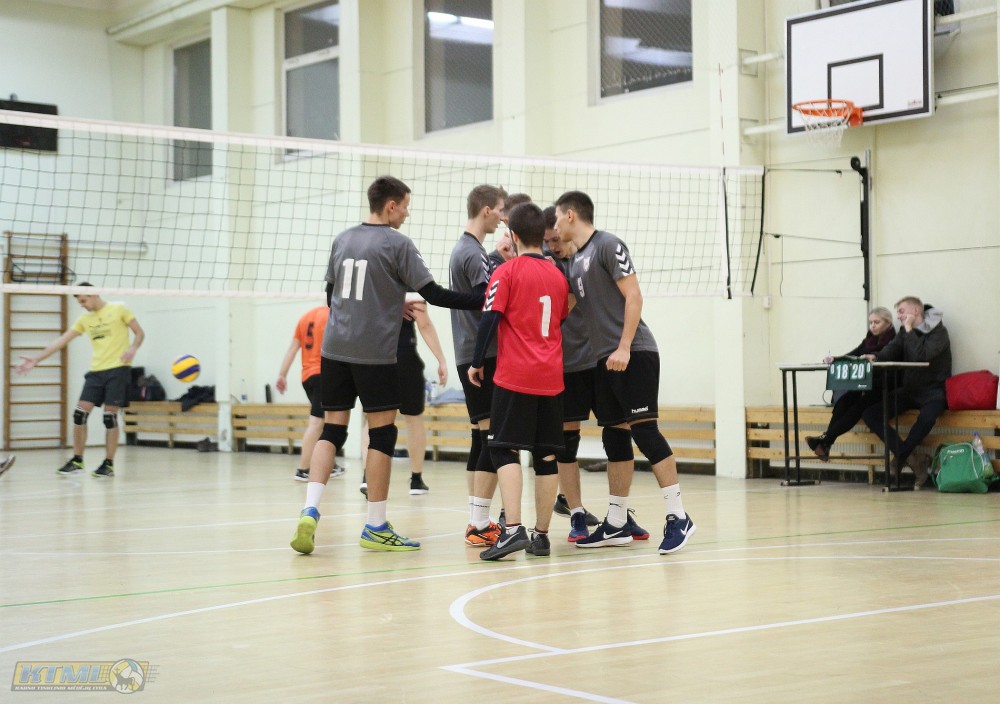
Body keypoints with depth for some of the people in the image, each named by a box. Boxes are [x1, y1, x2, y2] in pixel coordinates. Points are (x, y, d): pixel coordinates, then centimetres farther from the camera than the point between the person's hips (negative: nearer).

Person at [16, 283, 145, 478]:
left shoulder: (119, 309, -1)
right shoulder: (85, 319, 14)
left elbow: (139, 333, 0)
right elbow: (61, 340, 13)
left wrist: (132, 349, -20)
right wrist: (36, 359, 8)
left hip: (118, 369, -5)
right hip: (96, 371, 5)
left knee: (110, 416, -6)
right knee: (80, 412, -3)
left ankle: (109, 464, 3)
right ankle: (77, 460, 8)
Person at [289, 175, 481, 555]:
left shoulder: (342, 240, 12)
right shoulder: (397, 244, -6)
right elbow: (433, 294, -9)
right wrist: (482, 300, -3)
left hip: (334, 349, 6)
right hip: (375, 353, -6)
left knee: (332, 430, 8)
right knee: (382, 432, 3)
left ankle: (310, 510, -9)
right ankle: (376, 527, 7)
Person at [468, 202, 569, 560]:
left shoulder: (506, 272, -4)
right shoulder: (559, 276, 11)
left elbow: (490, 319, -9)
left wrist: (476, 363, -1)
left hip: (514, 377, -5)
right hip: (551, 378, 5)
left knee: (504, 450, -4)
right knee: (547, 455, 7)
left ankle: (513, 529, -18)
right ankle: (541, 534, 11)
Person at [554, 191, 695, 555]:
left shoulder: (608, 245, -6)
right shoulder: (575, 261, 19)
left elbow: (633, 296, -12)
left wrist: (624, 348, -19)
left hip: (633, 355, -9)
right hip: (605, 360, 9)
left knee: (643, 430, -13)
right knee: (615, 438, 9)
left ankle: (678, 517, -10)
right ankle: (616, 524, 13)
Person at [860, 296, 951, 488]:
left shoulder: (939, 332, -9)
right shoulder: (905, 332, 11)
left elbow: (921, 356, -24)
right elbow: (892, 350, -4)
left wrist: (909, 330, -17)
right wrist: (875, 357, -24)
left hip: (932, 391, -6)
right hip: (908, 391, 6)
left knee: (927, 415, -40)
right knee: (868, 411, -14)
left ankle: (901, 457, -18)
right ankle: (911, 456, -21)